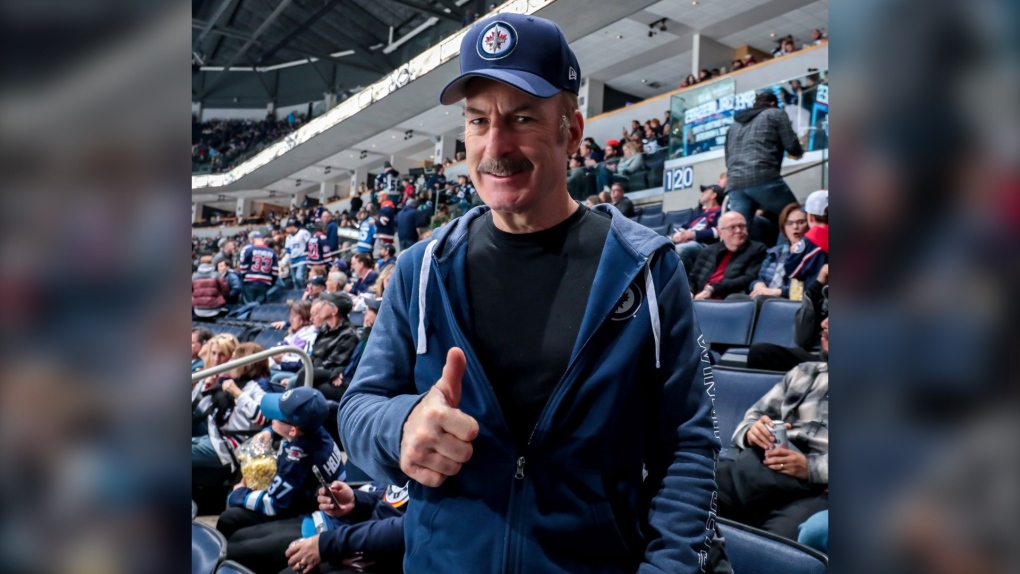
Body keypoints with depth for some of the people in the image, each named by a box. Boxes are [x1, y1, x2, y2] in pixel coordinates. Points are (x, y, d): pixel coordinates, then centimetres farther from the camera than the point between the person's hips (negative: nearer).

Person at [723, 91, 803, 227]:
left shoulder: (735, 124, 32)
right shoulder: (776, 114, 17)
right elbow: (792, 146, 10)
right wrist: (800, 151, 30)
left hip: (734, 185, 5)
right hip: (763, 178, -5)